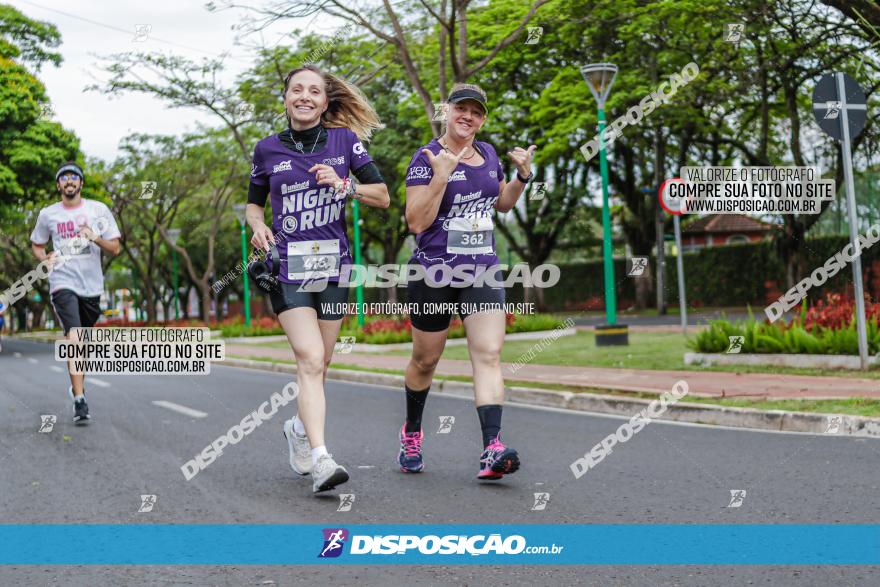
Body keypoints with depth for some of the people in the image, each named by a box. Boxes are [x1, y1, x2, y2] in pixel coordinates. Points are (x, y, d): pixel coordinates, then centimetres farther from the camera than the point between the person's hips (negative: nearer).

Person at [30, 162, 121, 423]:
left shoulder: (98, 209, 4)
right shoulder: (47, 214, 6)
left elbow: (115, 248, 2)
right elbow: (36, 245, 20)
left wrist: (95, 238, -17)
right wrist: (46, 258, -1)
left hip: (92, 284, 2)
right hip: (63, 282, -2)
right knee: (74, 337, -19)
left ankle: (78, 384, 38)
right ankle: (79, 400, -23)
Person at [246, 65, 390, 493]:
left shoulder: (345, 140, 4)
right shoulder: (268, 149, 5)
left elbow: (383, 197, 5)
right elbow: (253, 204, 17)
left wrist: (344, 185, -11)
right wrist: (258, 227, -4)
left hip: (333, 263, 2)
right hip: (287, 265, -2)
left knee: (318, 363, 11)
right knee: (310, 358, -17)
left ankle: (299, 429, 38)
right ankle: (319, 459, -22)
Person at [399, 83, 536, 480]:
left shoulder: (487, 153, 9)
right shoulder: (426, 158, -9)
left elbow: (502, 204, 23)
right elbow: (416, 222, -16)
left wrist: (522, 176, 6)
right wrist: (440, 177, -24)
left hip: (482, 273, 4)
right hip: (434, 273, -4)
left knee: (488, 355, -13)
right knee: (425, 360, 11)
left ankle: (492, 450, -22)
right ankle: (412, 432, 36)